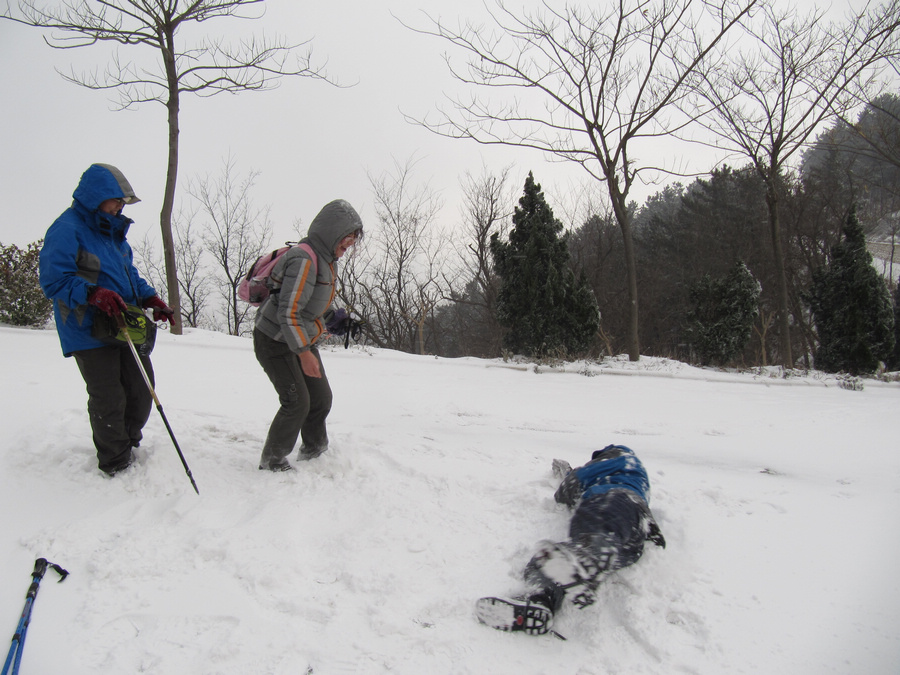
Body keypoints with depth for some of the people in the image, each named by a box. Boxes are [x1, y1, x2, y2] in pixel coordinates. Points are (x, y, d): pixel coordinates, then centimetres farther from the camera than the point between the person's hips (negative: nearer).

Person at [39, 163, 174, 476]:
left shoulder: (113, 230, 15)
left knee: (141, 391, 12)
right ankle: (116, 465, 17)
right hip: (90, 333, -8)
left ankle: (128, 443, 35)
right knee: (109, 401, -1)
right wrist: (93, 293, -29)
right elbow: (54, 281, -15)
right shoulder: (66, 230, -11)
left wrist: (150, 299, 7)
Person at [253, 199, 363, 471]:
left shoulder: (324, 260, 6)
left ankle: (313, 451, 30)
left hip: (303, 341, 10)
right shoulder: (304, 260, -26)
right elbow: (288, 312, -29)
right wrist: (304, 353, -27)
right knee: (297, 403, -9)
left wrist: (335, 318, 7)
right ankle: (272, 460, 10)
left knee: (321, 398, 11)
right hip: (276, 342, -9)